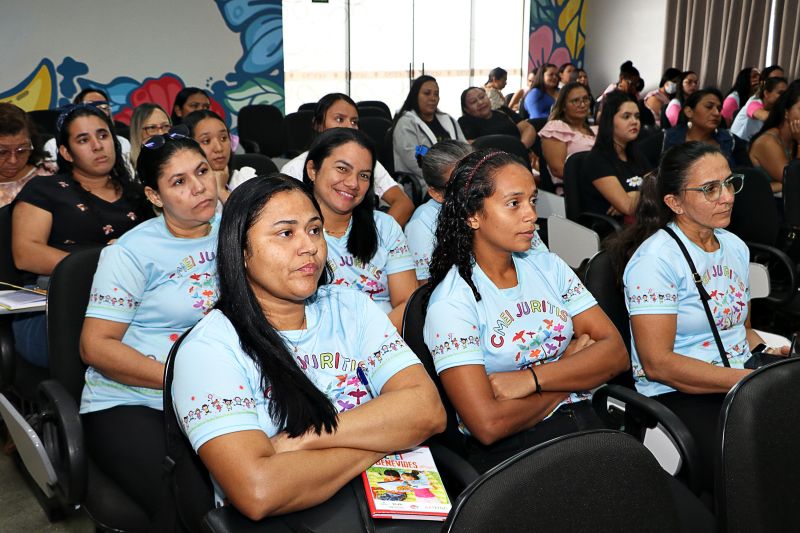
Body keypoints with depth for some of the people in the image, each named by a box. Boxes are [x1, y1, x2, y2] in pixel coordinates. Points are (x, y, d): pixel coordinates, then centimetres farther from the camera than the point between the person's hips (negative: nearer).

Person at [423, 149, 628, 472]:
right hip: (509, 450, -6)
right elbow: (488, 424, -18)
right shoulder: (452, 301, -9)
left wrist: (533, 378, -14)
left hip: (588, 429, 6)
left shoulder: (548, 266, 11)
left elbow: (616, 352, 2)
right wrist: (571, 366, -4)